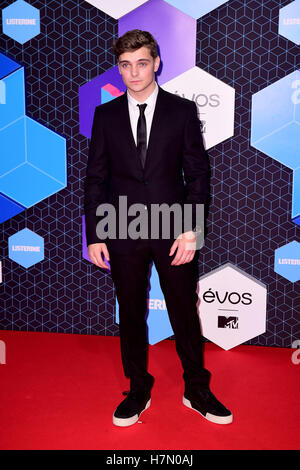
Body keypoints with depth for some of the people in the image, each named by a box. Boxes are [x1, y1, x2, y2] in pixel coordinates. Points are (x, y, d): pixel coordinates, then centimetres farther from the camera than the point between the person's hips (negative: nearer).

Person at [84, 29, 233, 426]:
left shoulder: (182, 110, 1)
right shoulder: (106, 115, 5)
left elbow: (197, 173, 0)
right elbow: (95, 178, 5)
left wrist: (190, 230, -9)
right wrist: (94, 236, -1)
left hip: (173, 231, -1)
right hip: (123, 233, 2)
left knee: (185, 313, 9)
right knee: (131, 315, 11)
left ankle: (196, 390, 28)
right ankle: (138, 391, 29)